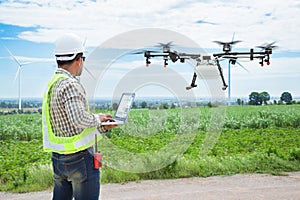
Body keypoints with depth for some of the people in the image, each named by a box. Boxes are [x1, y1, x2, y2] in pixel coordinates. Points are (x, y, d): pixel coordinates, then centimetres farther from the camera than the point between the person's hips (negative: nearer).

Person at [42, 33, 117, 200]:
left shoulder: (52, 84, 11)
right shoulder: (70, 84, -18)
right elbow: (79, 119, -31)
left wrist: (103, 127, 13)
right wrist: (97, 118, -11)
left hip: (58, 159, 9)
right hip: (80, 158, -9)